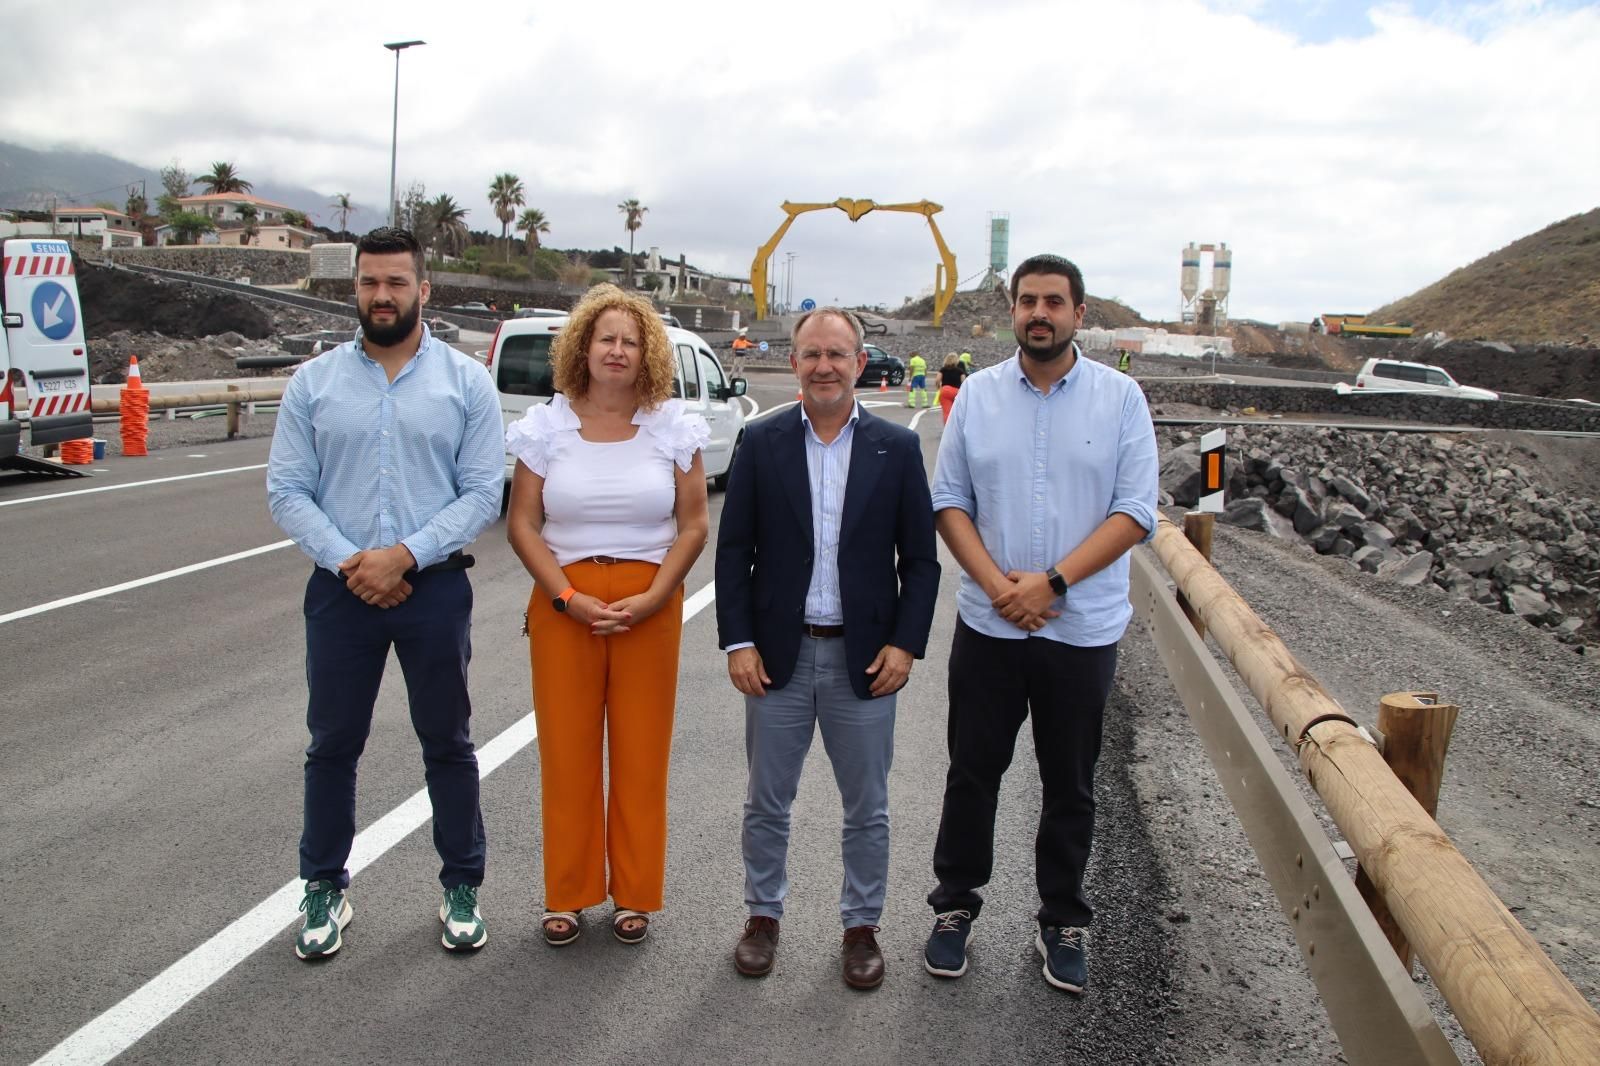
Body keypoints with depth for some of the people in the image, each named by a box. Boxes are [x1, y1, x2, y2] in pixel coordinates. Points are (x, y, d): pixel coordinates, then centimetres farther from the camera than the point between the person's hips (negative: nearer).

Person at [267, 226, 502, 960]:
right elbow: (286, 491, 0)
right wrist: (349, 562, -14)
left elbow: (483, 492, -6)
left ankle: (462, 888, 25)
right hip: (340, 589, 2)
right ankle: (325, 890, 29)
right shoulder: (313, 382, 3)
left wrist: (404, 556, -16)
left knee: (448, 744, 10)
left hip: (435, 588, -1)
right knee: (332, 745, 12)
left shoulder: (466, 382, -1)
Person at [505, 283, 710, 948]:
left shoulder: (673, 427, 2)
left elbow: (693, 525, 1)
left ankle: (634, 894, 21)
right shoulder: (547, 425, 2)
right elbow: (521, 525, 1)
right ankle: (568, 895, 22)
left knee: (642, 753, 5)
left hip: (649, 608, 0)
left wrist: (652, 598, -11)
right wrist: (568, 598, -11)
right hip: (565, 605, 1)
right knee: (567, 751, 6)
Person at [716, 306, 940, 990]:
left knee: (867, 808, 12)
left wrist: (905, 643, -7)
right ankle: (763, 915, 33)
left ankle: (861, 926, 30)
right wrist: (738, 642, -6)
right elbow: (734, 550, 0)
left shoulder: (897, 448, 0)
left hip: (864, 658, 0)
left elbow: (920, 557, 1)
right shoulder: (761, 442, 0)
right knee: (767, 803, 13)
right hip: (778, 656, 0)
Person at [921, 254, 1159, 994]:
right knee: (972, 773, 11)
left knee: (1070, 787, 12)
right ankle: (955, 905, 29)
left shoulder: (1120, 397, -2)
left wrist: (1049, 583, -17)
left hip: (1083, 627, -1)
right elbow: (948, 501, 1)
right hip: (988, 623, 1)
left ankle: (1063, 921, 30)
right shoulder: (977, 394, 3)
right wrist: (998, 585, -13)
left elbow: (1134, 514, -8)